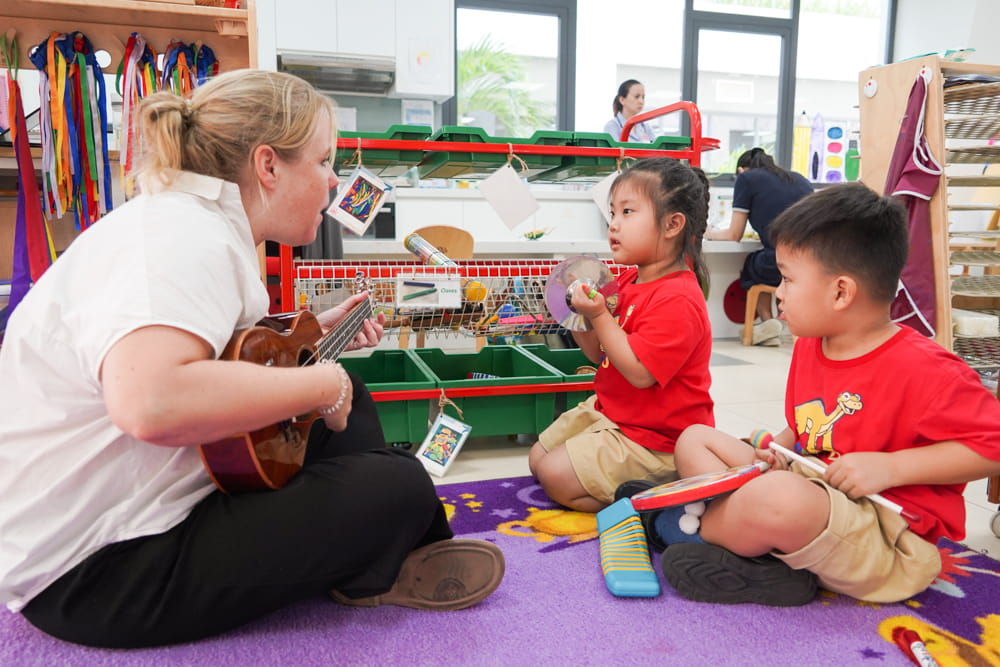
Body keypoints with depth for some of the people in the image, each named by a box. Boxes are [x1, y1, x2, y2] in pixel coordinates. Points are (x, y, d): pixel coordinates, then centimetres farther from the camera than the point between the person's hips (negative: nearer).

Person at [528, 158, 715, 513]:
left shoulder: (677, 300, -25)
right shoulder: (629, 281, 5)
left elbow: (639, 373, -30)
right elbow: (600, 354, 13)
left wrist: (599, 316, -29)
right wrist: (578, 317, -5)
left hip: (651, 439, -10)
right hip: (607, 410, 10)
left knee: (557, 476, -16)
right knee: (538, 459, 17)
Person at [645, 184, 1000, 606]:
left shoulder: (922, 368, -17)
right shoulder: (808, 348, 8)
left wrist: (889, 467, -22)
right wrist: (778, 452, 1)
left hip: (888, 540, -9)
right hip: (808, 492, 9)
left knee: (778, 498, -41)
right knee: (694, 440, 5)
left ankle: (691, 527, -9)